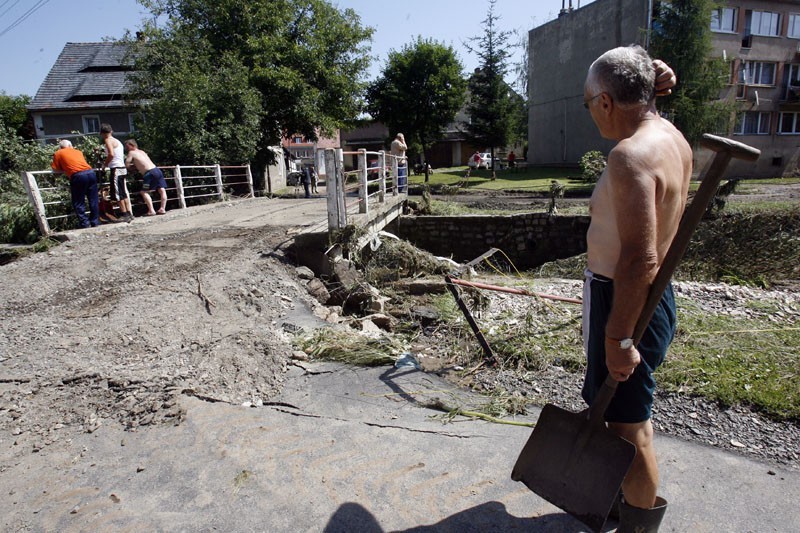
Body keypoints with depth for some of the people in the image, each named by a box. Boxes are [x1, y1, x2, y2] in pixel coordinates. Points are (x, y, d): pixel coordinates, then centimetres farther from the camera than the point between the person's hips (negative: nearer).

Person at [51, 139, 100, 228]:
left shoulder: (58, 153, 16)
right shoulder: (78, 151, 27)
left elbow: (56, 169, 16)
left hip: (78, 176, -4)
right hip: (91, 172, 4)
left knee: (78, 203, 4)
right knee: (94, 201, 10)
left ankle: (85, 225, -1)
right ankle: (96, 223, 14)